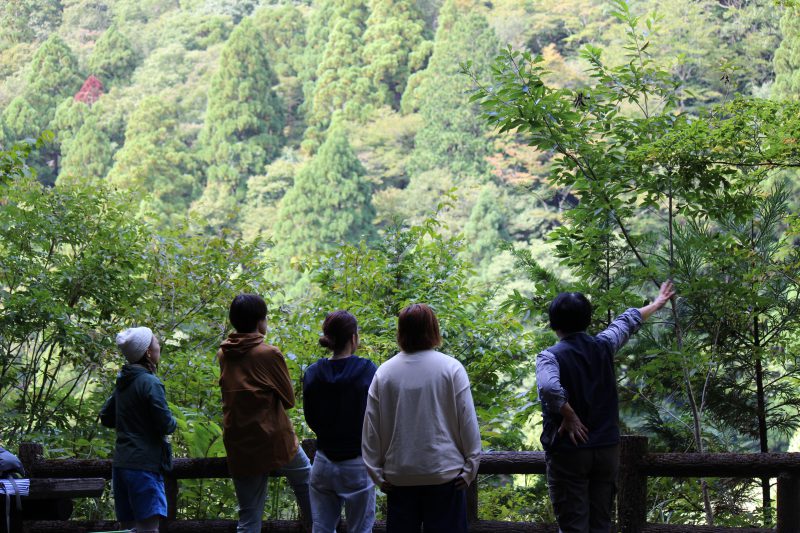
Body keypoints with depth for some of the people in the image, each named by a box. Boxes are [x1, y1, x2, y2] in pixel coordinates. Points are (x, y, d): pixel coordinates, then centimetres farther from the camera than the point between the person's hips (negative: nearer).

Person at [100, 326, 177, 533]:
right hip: (145, 465, -9)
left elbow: (105, 418, 22)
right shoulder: (150, 383, -13)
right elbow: (166, 425, -16)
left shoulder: (122, 384, 13)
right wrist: (173, 423, 4)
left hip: (121, 465, 9)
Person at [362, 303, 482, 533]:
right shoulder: (451, 368, -6)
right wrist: (470, 467, 2)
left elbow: (371, 427, 3)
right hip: (445, 473, -2)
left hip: (399, 477, 2)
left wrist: (377, 473, 10)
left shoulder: (384, 373, 0)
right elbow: (468, 421, -6)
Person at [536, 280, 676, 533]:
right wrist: (656, 304, 39)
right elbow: (628, 321, 22)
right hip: (607, 450, 5)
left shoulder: (550, 356, -12)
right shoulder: (602, 346, 3)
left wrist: (569, 416, -16)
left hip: (568, 453, -4)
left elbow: (549, 388, -33)